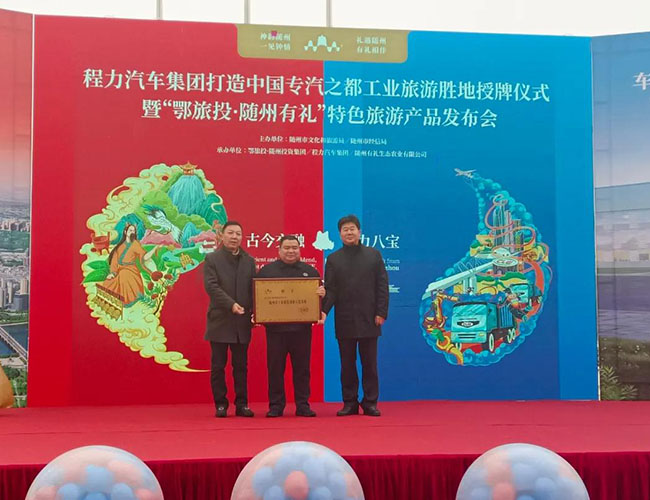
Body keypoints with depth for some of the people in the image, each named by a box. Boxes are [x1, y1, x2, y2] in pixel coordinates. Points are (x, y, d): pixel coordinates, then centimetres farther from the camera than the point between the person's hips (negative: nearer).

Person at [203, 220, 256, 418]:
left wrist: (254, 311, -7)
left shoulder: (249, 261, 11)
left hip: (242, 321, 3)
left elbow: (254, 289, 8)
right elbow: (211, 286, -10)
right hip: (220, 320, -3)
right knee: (218, 366, 3)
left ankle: (242, 404, 13)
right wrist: (231, 304, -21)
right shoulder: (212, 259, 1)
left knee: (241, 366, 7)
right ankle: (220, 404, 10)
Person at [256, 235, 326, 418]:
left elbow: (321, 293, 11)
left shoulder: (310, 271, 11)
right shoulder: (266, 271, 6)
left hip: (302, 327, 1)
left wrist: (322, 294, -13)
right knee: (275, 368, 3)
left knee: (302, 368, 5)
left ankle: (302, 404, 13)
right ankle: (276, 405, 11)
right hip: (275, 328, -1)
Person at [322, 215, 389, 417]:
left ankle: (370, 402, 11)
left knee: (369, 363, 4)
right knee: (347, 364, 6)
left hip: (368, 319, -1)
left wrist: (381, 313, -6)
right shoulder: (333, 259, 6)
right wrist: (324, 310, -15)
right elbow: (330, 289, 1)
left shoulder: (373, 255, 5)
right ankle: (350, 403, 13)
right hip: (344, 321, 1)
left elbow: (382, 286, 3)